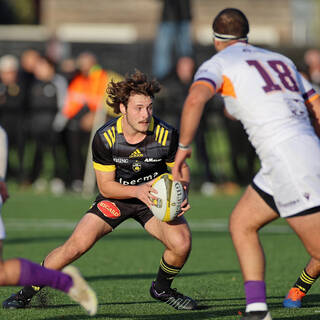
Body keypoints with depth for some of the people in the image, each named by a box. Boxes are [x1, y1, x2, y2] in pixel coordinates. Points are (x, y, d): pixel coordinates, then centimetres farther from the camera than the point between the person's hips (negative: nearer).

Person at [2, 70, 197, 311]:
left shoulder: (166, 135, -21)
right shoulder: (105, 137, -21)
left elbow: (182, 169, -4)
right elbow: (106, 186, -14)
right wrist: (137, 190, -32)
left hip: (155, 198, 1)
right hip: (115, 197, -1)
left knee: (182, 243, -23)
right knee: (78, 244, -17)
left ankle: (161, 289, 10)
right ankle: (28, 291, 3)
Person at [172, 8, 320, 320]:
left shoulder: (218, 63, 4)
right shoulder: (280, 59, 24)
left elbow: (195, 99, -17)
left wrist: (183, 147, -9)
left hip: (286, 158, -8)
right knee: (241, 223, 17)